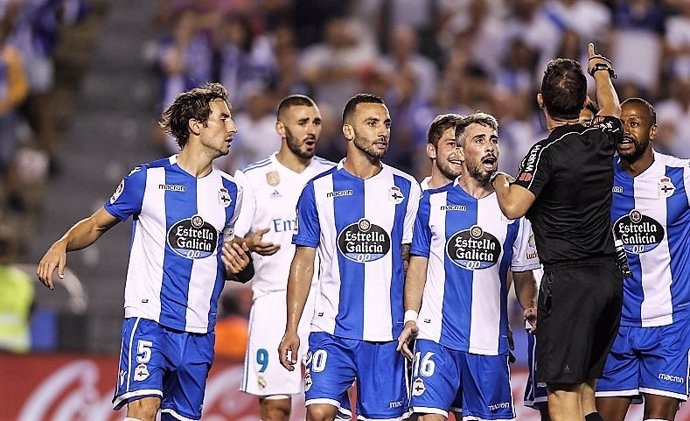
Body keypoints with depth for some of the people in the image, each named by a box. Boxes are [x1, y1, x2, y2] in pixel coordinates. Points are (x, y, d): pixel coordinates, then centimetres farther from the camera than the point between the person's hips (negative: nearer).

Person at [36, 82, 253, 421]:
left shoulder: (229, 192, 13)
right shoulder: (147, 179, -1)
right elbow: (96, 225, 7)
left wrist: (239, 267, 2)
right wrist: (62, 245, -13)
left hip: (199, 331, 5)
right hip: (149, 318, -5)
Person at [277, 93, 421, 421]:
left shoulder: (406, 189, 6)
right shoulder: (319, 189, 4)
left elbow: (412, 259, 11)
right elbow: (303, 261, 6)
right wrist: (291, 329, 1)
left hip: (387, 331, 1)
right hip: (332, 329, -1)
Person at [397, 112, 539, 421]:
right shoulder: (433, 202, 6)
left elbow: (523, 274, 13)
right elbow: (418, 265, 7)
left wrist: (531, 308, -7)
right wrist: (410, 318, -6)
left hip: (491, 340, 2)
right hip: (437, 336, -2)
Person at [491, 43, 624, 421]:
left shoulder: (546, 153, -13)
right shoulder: (602, 140, 6)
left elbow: (513, 207, -20)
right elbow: (611, 111, 30)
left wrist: (500, 181, 2)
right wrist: (601, 71, 48)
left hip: (568, 279, -7)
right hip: (609, 276, 7)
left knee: (563, 390, -7)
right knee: (584, 385, 16)